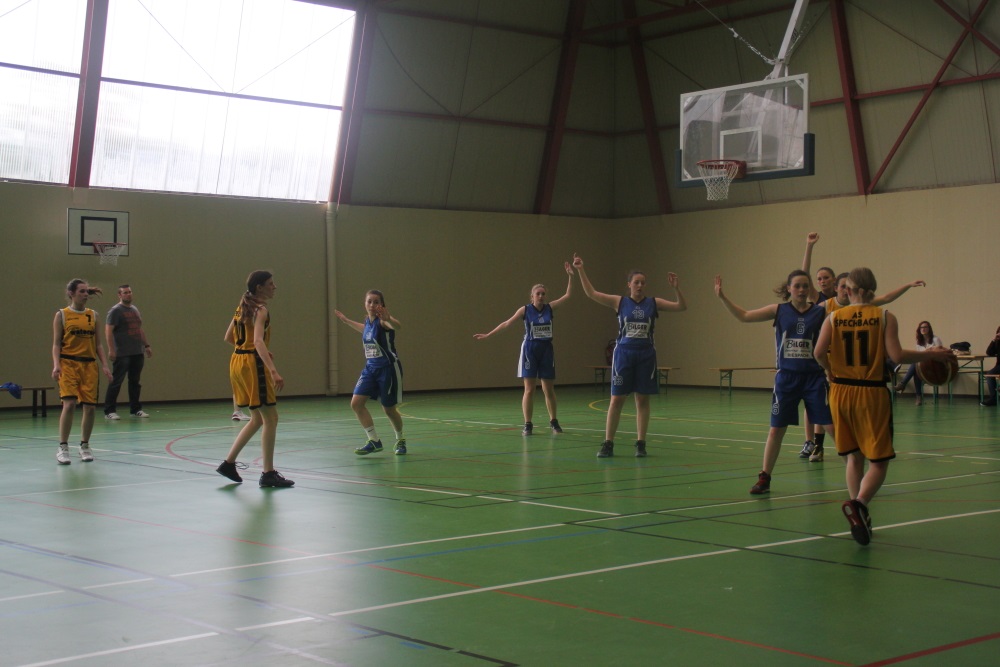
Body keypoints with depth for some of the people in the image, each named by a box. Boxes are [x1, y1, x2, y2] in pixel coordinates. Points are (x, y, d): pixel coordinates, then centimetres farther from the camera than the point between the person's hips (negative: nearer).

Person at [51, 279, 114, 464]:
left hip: (89, 365, 4)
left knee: (90, 406, 2)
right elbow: (56, 343, 0)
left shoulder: (93, 315, 12)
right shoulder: (62, 315, 2)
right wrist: (56, 364, -14)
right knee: (69, 404, -16)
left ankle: (85, 446, 18)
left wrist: (104, 365, 6)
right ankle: (63, 448, -8)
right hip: (68, 364, -4)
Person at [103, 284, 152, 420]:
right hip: (122, 354, -7)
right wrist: (111, 349, -20)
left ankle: (135, 409, 18)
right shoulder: (115, 311, -6)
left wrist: (146, 345, 20)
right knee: (116, 382, -6)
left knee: (135, 382, 11)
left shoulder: (135, 310, 18)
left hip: (138, 353, 7)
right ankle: (109, 411, -3)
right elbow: (108, 331, -12)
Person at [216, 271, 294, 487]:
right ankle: (268, 474, -3)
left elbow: (228, 338, 20)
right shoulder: (260, 310, -13)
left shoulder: (243, 307, 14)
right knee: (270, 418, -3)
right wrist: (274, 371, -37)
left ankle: (228, 463, 18)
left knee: (258, 419, 18)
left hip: (238, 361, 9)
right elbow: (258, 341, -27)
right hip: (253, 364, -9)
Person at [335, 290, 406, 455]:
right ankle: (374, 441, 1)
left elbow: (397, 326, -39)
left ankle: (400, 440, 30)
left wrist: (388, 319, -61)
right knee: (356, 403, -8)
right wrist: (346, 320, 35)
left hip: (388, 369, -7)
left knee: (389, 409, 4)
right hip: (370, 368, 7)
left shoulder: (383, 320, -15)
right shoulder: (367, 321, 6)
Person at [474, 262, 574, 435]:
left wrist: (570, 276, -12)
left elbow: (567, 295, -1)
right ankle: (527, 424, 4)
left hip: (546, 351, 2)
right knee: (529, 390, -2)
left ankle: (553, 421, 22)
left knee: (549, 389, 8)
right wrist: (487, 335, -5)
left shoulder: (550, 307, 1)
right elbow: (507, 323, -2)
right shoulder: (525, 310, -4)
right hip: (530, 350, -2)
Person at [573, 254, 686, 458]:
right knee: (616, 399, -1)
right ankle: (608, 444, 5)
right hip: (623, 354, -1)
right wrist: (580, 270, -7)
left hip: (646, 355, 1)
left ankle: (640, 444, 11)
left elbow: (682, 307, 0)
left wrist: (676, 288, -15)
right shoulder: (619, 302, 2)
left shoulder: (654, 303, 3)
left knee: (643, 400, 4)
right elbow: (591, 293, -1)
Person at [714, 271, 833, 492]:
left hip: (814, 377, -1)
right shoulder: (779, 310, 2)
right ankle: (764, 478, 17)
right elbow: (744, 316, 5)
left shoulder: (821, 312, -1)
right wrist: (722, 297, -1)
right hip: (786, 377, 1)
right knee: (776, 429, 6)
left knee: (832, 426, -2)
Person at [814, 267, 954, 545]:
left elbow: (818, 352, -9)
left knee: (853, 457, 16)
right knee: (878, 461, 1)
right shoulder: (884, 317, -4)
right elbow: (896, 356, -13)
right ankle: (859, 504, -24)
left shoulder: (834, 318, 2)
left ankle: (858, 516, 13)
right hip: (872, 393, -3)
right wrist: (930, 354, 0)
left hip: (841, 391, 3)